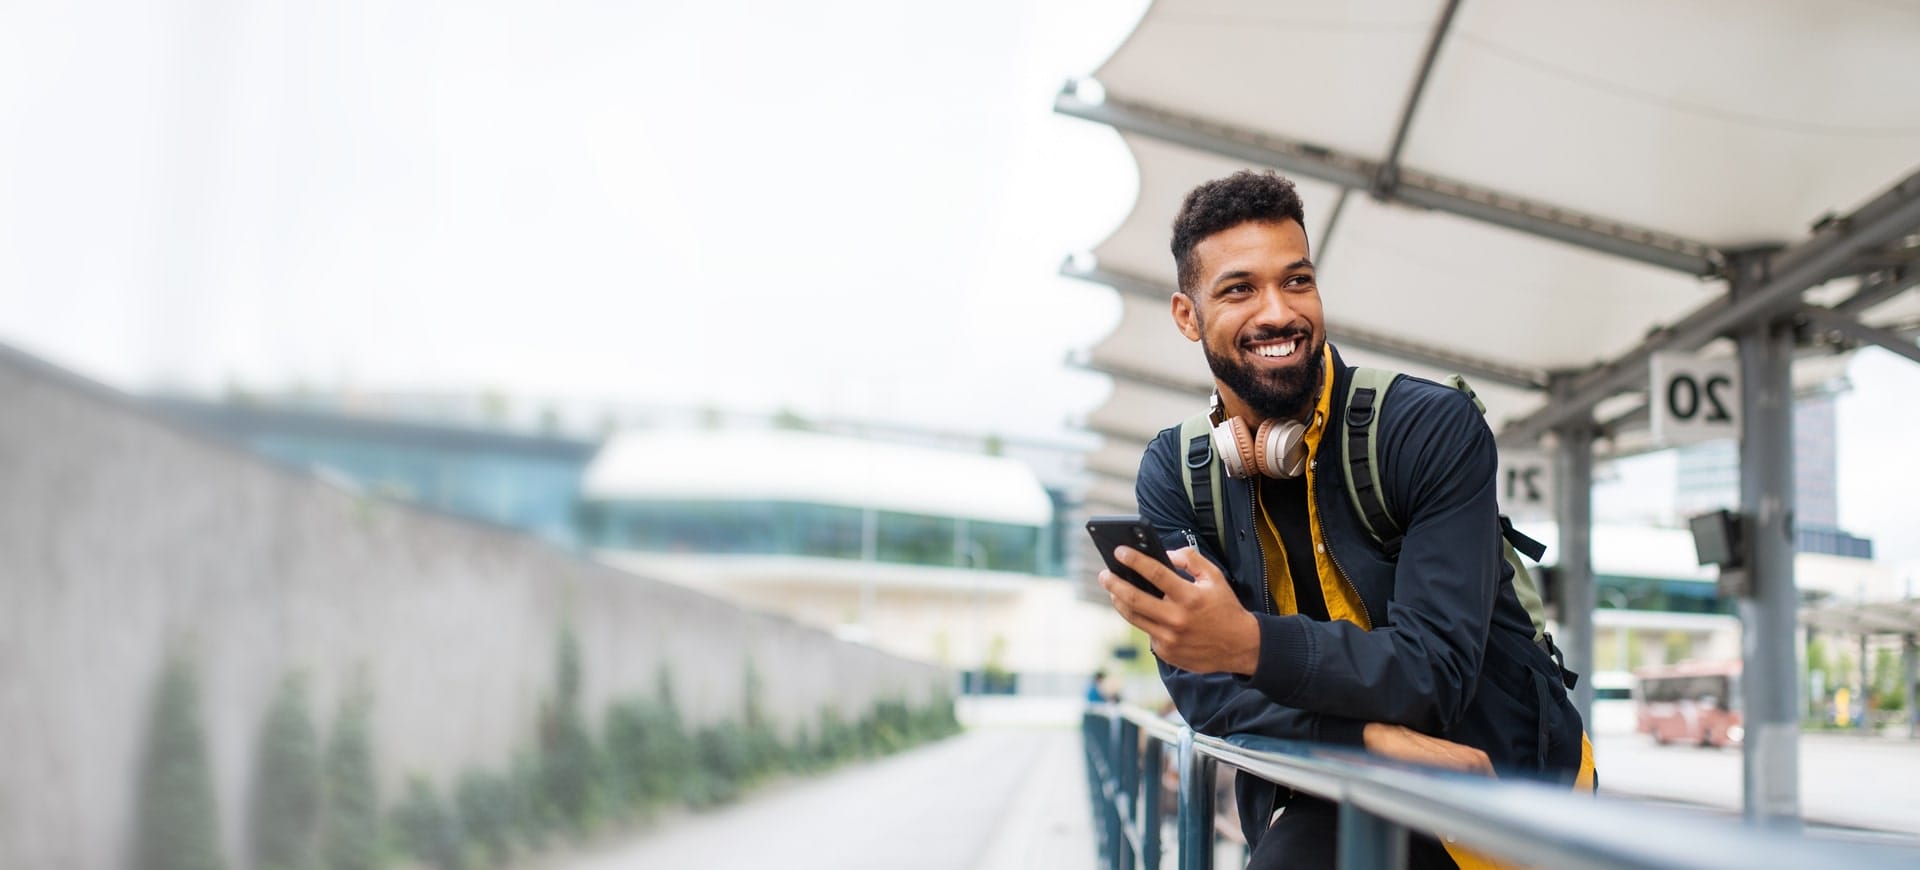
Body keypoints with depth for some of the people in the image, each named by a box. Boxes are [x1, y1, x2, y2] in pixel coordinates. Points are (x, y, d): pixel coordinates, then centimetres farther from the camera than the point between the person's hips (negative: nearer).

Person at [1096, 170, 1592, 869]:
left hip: (1507, 778, -1)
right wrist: (1374, 737, -25)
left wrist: (1251, 644, -37)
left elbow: (1436, 668, -20)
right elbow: (1201, 688, -9)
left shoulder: (1434, 427, -13)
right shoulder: (1173, 475, -2)